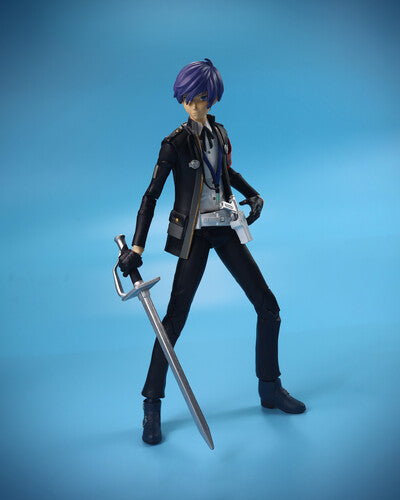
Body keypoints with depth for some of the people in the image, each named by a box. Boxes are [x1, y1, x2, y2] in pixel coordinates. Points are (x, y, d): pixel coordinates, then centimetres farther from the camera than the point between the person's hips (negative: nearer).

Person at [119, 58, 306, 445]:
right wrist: (136, 248, -18)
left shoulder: (219, 133, 8)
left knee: (268, 307, 5)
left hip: (225, 229, 6)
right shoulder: (175, 142, -9)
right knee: (175, 319, -7)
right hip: (194, 235, -6)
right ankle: (151, 405, 9)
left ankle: (270, 388, 23)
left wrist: (254, 195, 12)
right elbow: (151, 196, -12)